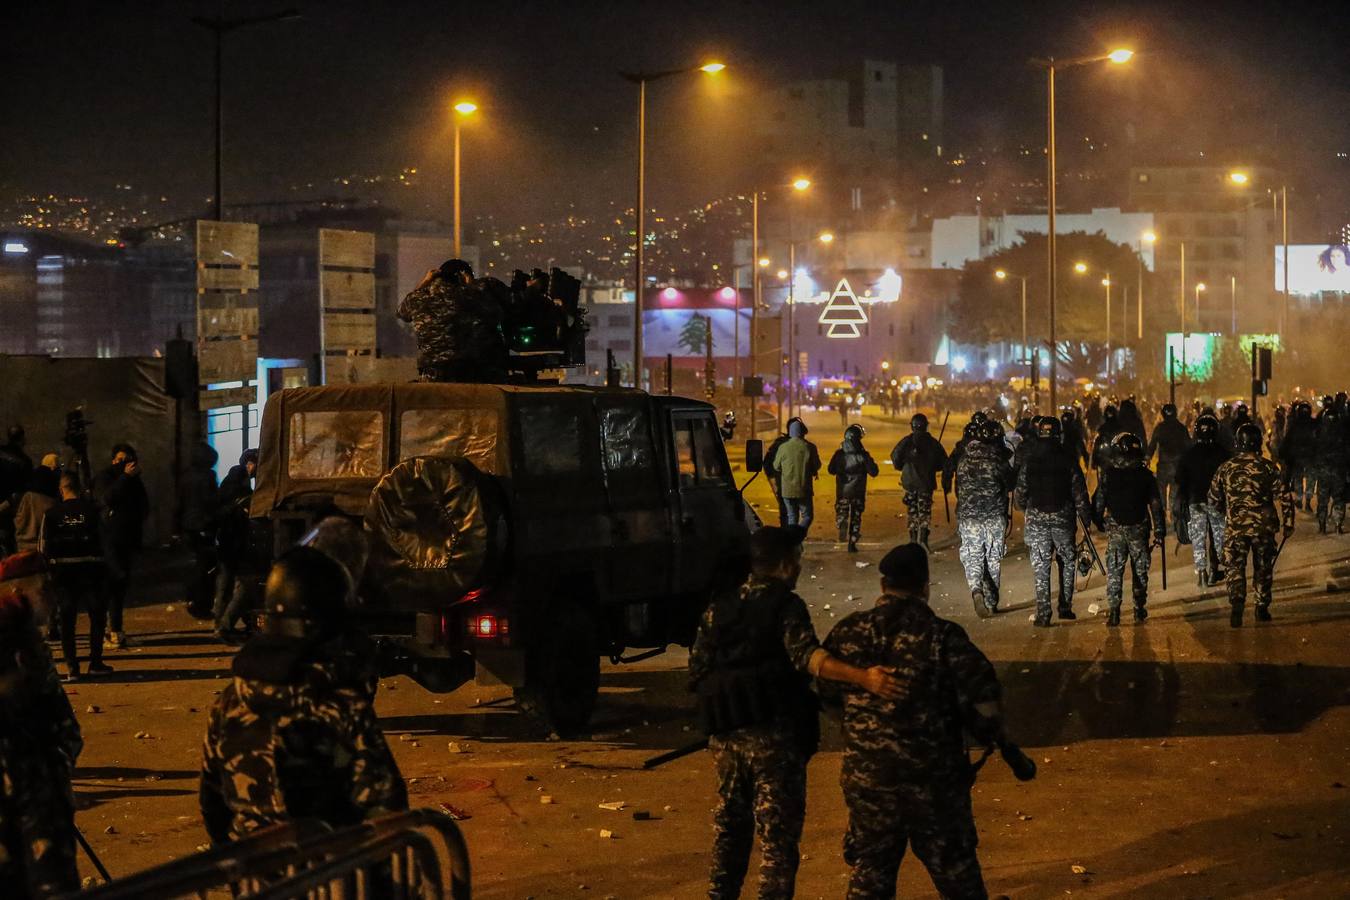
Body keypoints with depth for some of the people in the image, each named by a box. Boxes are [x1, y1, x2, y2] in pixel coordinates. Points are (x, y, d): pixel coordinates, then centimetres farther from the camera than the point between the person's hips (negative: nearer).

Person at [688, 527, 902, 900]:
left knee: (730, 827, 20)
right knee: (778, 834, 1)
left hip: (725, 735, 6)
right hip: (774, 736, -6)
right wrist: (862, 677, -37)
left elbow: (697, 672, 9)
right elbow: (806, 655, -26)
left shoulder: (719, 608, 10)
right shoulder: (785, 606, -8)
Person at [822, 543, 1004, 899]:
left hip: (866, 777, 3)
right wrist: (991, 733, 6)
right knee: (956, 871, 13)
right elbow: (984, 700, -15)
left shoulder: (847, 632, -3)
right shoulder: (941, 635, -14)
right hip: (933, 777, -3)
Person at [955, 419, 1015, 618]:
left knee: (972, 557, 3)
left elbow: (957, 489, 13)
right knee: (993, 560, 11)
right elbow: (1010, 484, 4)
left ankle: (976, 590, -24)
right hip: (995, 517, -1)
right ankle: (991, 603, 15)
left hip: (968, 516, 1)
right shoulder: (998, 460, -9)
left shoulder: (964, 460, 3)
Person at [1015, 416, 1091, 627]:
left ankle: (1043, 615, -4)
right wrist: (1085, 516, 6)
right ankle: (1065, 607, 18)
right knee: (1067, 563, 18)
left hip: (1037, 520, 0)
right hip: (1063, 519, 0)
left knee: (1041, 568, 2)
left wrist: (1026, 510, 22)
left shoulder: (1029, 461, -3)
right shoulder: (1068, 460, -5)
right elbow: (1079, 492, -4)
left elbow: (1020, 493, 3)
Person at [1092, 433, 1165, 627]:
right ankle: (1139, 609, 18)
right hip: (1139, 529, 1)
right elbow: (1155, 504, -1)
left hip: (1115, 529, -1)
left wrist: (1099, 523, 14)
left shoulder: (1108, 474, -4)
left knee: (1114, 571, 1)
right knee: (1140, 569, 14)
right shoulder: (1145, 474, -3)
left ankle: (1114, 611, -9)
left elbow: (1098, 502, 0)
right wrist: (1159, 530, 5)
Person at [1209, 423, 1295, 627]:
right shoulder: (1267, 467, -5)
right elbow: (1284, 497, -7)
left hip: (1235, 527, 0)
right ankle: (1262, 609, 22)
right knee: (1263, 568, 15)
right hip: (1264, 526, 0)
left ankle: (1236, 605, -20)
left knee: (1236, 568, 1)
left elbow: (1213, 499, 8)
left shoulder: (1226, 469, -1)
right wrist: (1288, 524, 2)